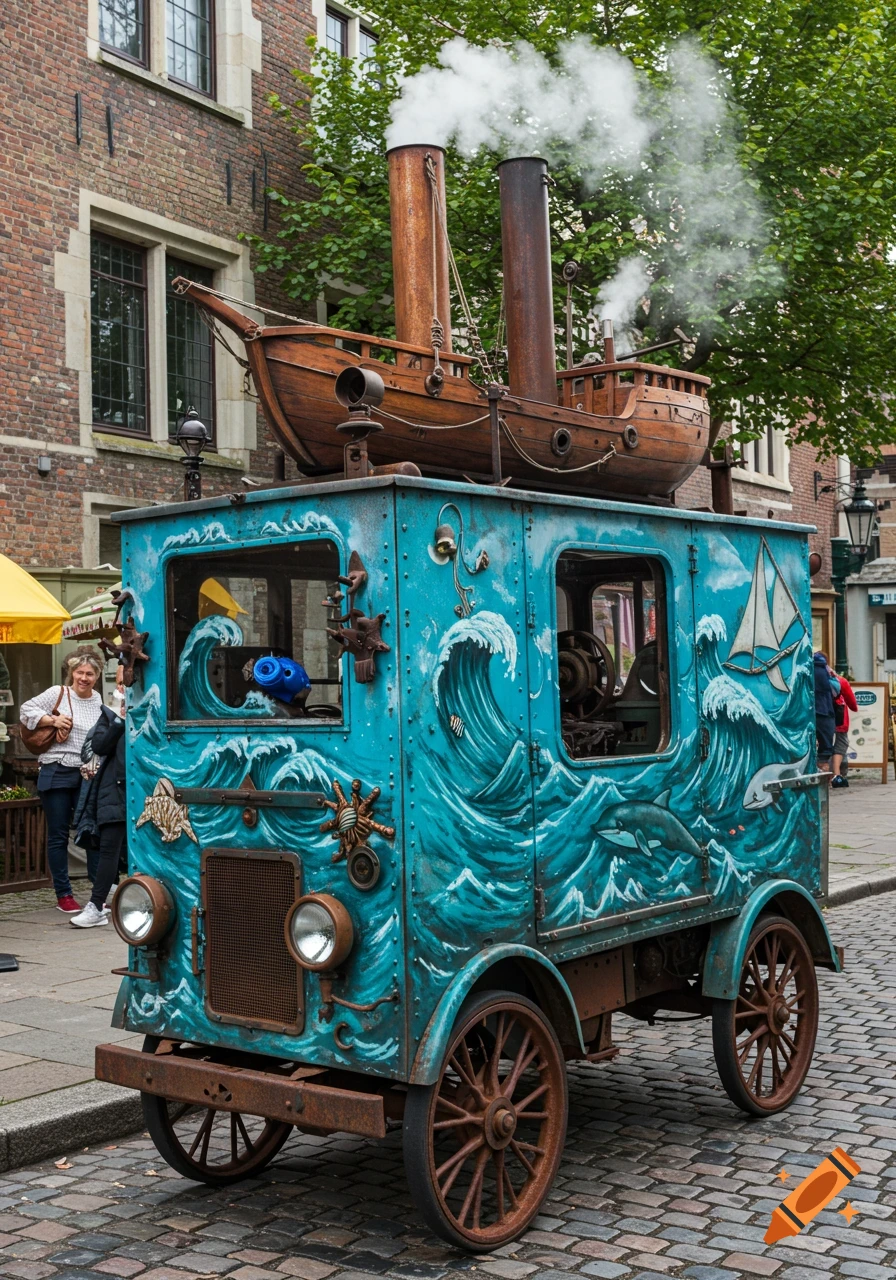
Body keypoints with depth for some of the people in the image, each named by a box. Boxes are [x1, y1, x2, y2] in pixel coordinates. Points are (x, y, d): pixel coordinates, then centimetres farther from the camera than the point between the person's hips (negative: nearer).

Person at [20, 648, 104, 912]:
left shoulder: (99, 702, 9)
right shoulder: (58, 693, 0)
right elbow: (27, 710, 1)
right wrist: (52, 720, -11)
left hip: (86, 774, 2)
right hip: (56, 773, -2)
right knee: (58, 835, 4)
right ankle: (63, 895, 12)